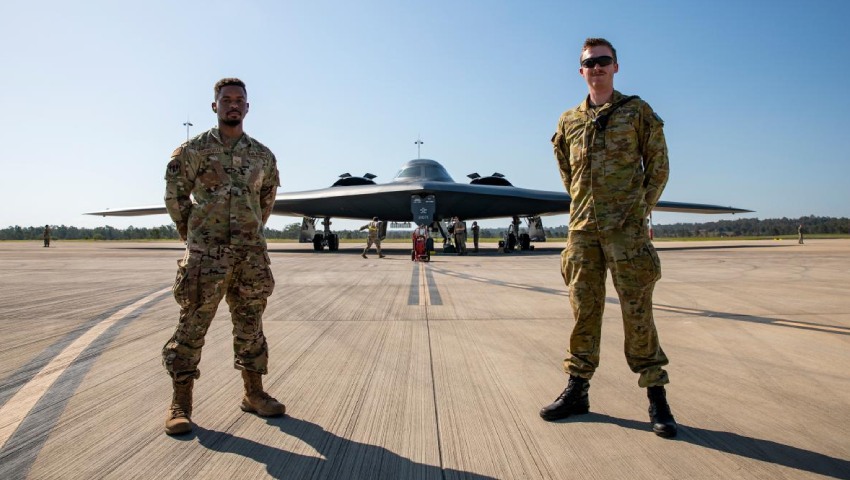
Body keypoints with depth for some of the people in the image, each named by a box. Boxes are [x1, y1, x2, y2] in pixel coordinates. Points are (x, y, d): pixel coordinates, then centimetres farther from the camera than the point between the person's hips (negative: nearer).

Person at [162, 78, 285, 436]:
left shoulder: (263, 156, 9)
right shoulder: (193, 150, 0)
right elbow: (175, 196, 4)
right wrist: (192, 236, 5)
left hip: (251, 254, 3)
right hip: (206, 254, -3)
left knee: (250, 325, 10)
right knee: (192, 324, -1)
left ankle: (254, 394, 22)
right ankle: (181, 403, 10)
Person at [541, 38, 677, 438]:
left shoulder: (637, 112, 6)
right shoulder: (569, 121, 14)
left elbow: (658, 167, 7)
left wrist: (640, 210, 3)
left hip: (626, 228, -3)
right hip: (582, 228, 3)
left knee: (637, 311, -2)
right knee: (584, 310, 7)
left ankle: (656, 395, 9)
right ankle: (577, 389, 15)